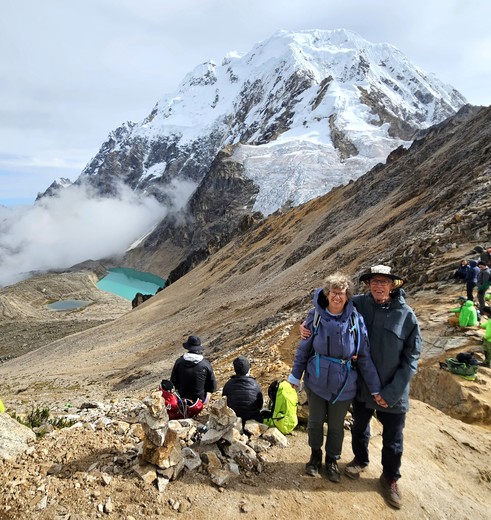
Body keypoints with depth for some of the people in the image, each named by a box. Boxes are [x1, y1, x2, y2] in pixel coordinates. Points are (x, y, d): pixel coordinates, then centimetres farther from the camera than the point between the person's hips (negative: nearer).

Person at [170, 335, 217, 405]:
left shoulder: (179, 362, -12)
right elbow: (213, 385, -6)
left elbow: (173, 381, 0)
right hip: (200, 399, -2)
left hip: (182, 398, 2)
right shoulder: (206, 364, -15)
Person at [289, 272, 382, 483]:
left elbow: (365, 356, -6)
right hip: (316, 382, 0)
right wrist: (295, 376, 5)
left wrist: (375, 389, -5)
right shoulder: (315, 316, -14)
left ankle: (332, 460, 45)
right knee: (315, 421, 19)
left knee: (336, 426, 19)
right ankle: (315, 455, 47)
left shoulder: (356, 320, -14)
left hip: (343, 386, 0)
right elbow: (304, 348, -2)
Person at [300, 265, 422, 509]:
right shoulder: (358, 304, -13)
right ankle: (360, 460, 51)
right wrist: (307, 325, -17)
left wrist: (393, 391, -14)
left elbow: (411, 357, -10)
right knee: (359, 427, 24)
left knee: (393, 438, 16)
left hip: (393, 390, -1)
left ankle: (390, 478, 41)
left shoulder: (406, 315, -15)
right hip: (362, 385, 2)